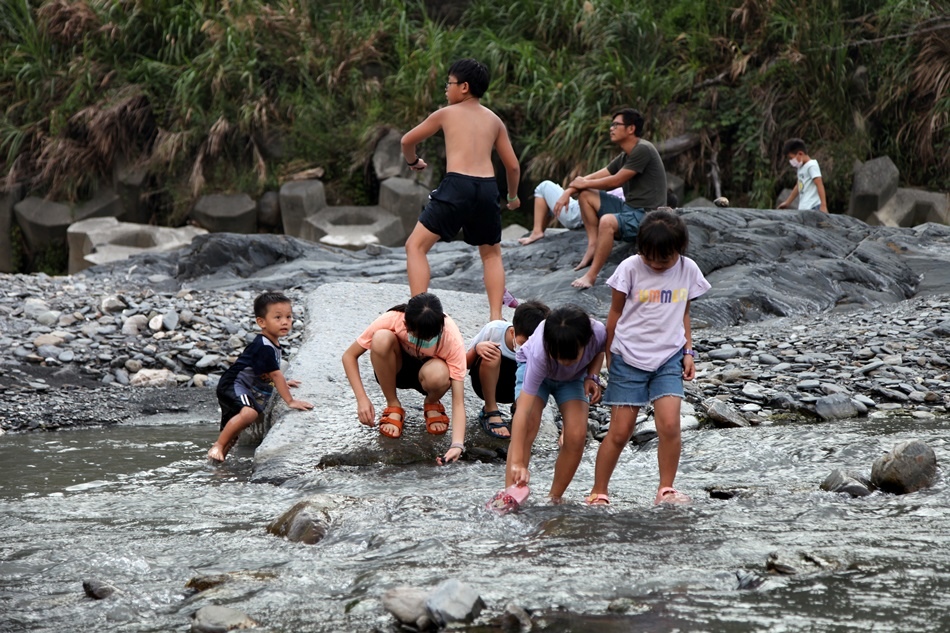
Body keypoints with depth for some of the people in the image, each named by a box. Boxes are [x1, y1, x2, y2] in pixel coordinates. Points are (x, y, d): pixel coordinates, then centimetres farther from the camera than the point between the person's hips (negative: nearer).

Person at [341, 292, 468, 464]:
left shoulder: (452, 338, -32)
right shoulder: (391, 320, -31)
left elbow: (458, 401, -32)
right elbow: (349, 356, -19)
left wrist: (457, 444, -46)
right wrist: (362, 399, -31)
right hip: (394, 369, 1)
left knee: (437, 375, -39)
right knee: (381, 339, -34)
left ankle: (432, 405, -1)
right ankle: (393, 407, -11)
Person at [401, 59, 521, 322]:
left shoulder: (446, 114, 11)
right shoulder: (494, 120, 18)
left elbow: (407, 141, 22)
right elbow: (513, 166, 20)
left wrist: (413, 161, 44)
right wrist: (513, 195, 39)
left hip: (456, 185, -4)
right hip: (487, 188, 4)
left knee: (416, 246, 2)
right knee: (491, 254, 24)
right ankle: (496, 318, 13)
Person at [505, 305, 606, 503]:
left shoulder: (598, 333, -35)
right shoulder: (540, 354, -44)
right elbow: (522, 412, -46)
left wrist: (592, 377, -25)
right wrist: (517, 463, -50)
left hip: (574, 376, 3)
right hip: (532, 367, -3)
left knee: (576, 436, -16)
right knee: (527, 428, -26)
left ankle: (554, 498, 2)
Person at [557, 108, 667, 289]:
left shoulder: (643, 150, -15)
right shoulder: (625, 157, 14)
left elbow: (616, 181, -14)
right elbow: (596, 177, 14)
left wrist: (584, 183, 0)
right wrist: (568, 192, -2)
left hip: (646, 215, -10)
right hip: (628, 207, 10)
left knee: (607, 221, -36)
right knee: (585, 195, 7)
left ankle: (592, 275, -30)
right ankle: (593, 244, -4)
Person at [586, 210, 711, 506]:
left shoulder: (688, 270, 0)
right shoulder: (631, 268, -9)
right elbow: (615, 312, 2)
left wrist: (688, 351, 7)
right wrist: (609, 356, 7)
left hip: (668, 358, 2)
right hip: (628, 358, -2)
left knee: (670, 425, -14)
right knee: (620, 431, -3)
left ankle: (666, 489, -1)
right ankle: (598, 493, 9)